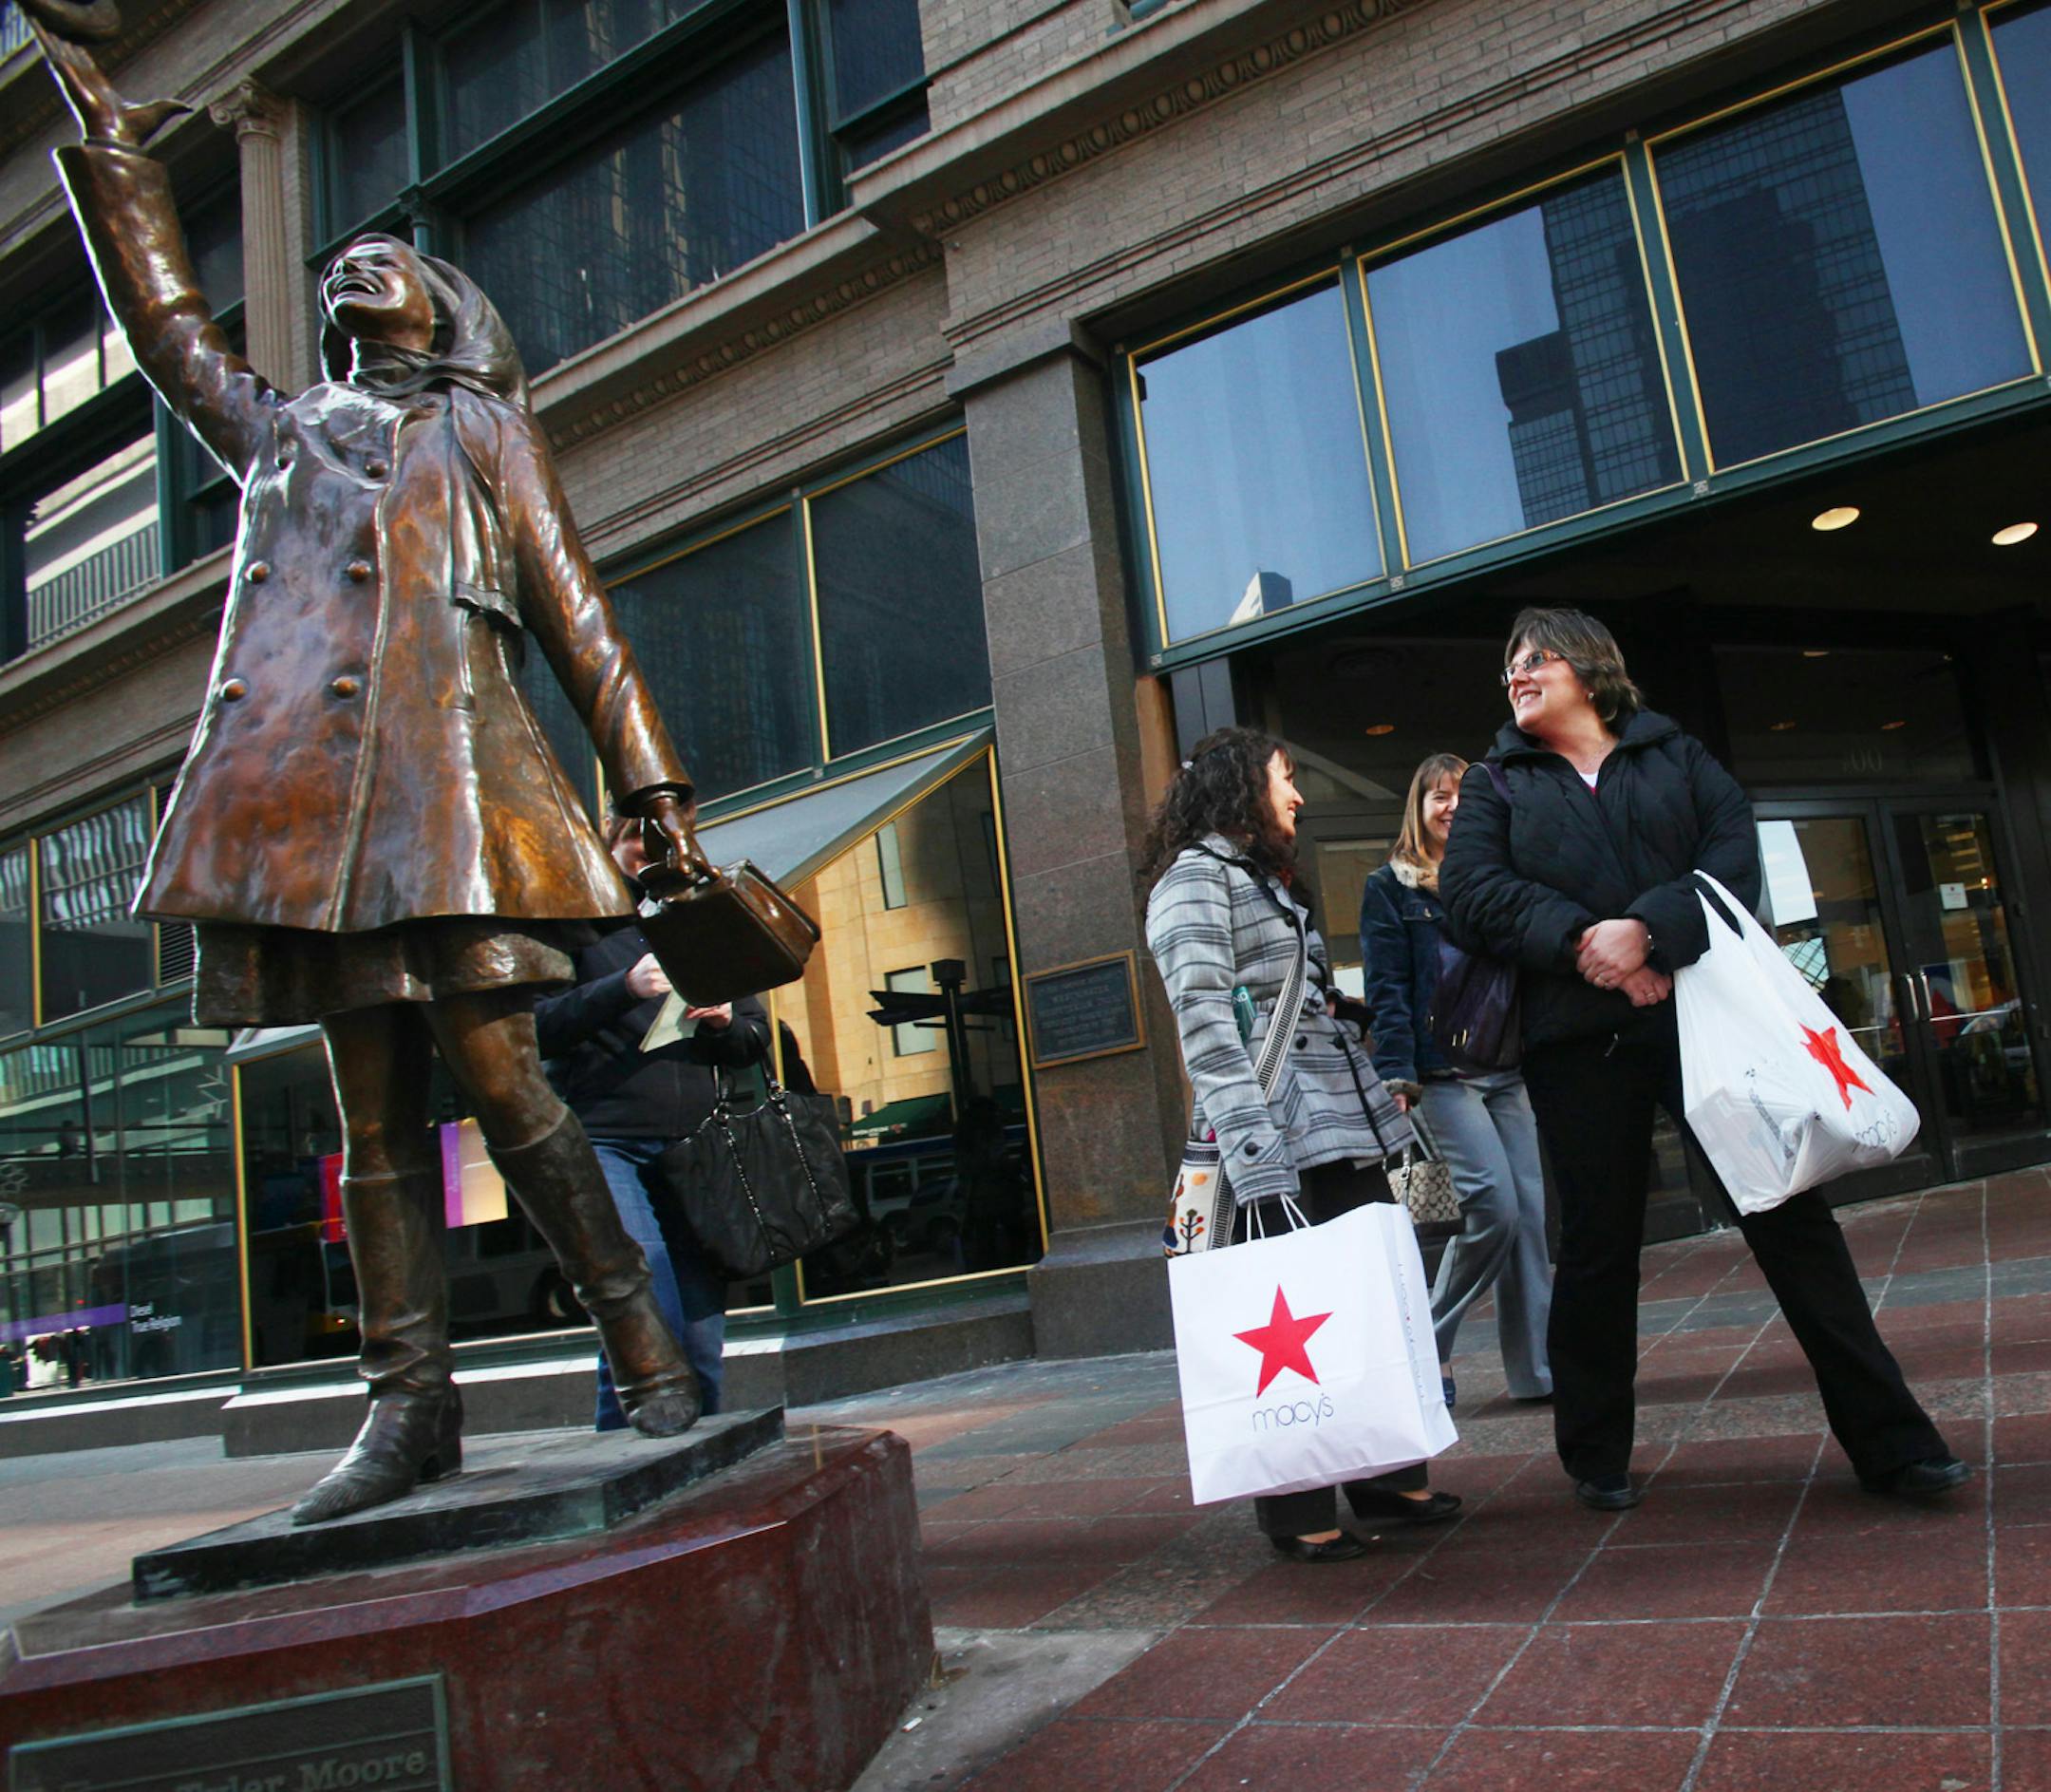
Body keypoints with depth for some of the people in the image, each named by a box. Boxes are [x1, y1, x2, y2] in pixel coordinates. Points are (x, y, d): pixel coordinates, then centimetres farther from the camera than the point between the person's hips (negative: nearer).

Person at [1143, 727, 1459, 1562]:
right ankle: (1298, 1514, 10)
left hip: (1347, 1134, 9)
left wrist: (1383, 1103, 18)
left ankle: (1388, 1479, 24)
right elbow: (1206, 1028, -17)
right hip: (1287, 1144, -9)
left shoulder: (1268, 880, 24)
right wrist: (1257, 1164, -25)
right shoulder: (1195, 877, -5)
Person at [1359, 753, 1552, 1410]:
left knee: (1530, 1209, 1)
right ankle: (1427, 1344, 4)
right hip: (1444, 1073, -5)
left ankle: (1534, 1367, 9)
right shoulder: (1390, 888, 4)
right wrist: (1397, 1072, -14)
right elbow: (1386, 989, -4)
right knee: (1494, 1204, -15)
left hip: (1509, 1067, 6)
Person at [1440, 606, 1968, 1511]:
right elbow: (1472, 887, -4)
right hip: (1580, 1039, 0)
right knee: (1599, 1245, 5)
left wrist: (1648, 929, -20)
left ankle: (1891, 1442, 11)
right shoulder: (1495, 783, 13)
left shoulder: (1676, 755, 13)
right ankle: (1596, 1457, 20)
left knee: (1793, 1216, 0)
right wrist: (1585, 941, -18)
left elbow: (1735, 853, -3)